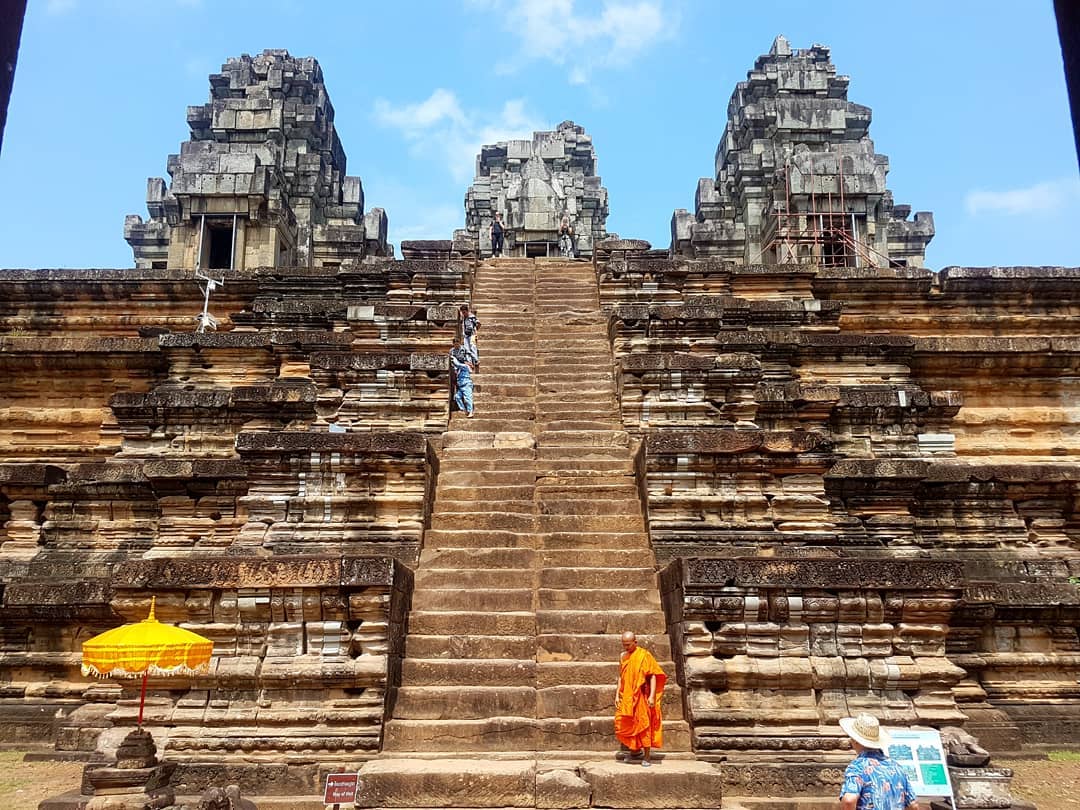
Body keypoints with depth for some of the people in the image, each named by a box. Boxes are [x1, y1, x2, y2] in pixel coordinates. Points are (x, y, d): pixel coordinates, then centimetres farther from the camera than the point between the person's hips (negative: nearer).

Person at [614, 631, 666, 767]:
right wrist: (617, 695, 8)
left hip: (641, 697, -5)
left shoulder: (644, 655, -8)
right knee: (624, 724, 6)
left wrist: (652, 696, -17)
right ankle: (636, 749, 27)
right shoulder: (623, 656, 8)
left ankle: (647, 756, 9)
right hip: (626, 697, 5)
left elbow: (653, 676, -9)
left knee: (644, 725, -1)